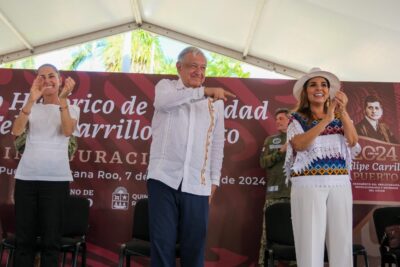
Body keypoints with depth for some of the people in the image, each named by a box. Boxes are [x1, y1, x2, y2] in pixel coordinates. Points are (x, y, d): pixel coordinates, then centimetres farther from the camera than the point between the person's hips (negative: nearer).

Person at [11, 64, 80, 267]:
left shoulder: (71, 109, 9)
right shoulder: (31, 108, 12)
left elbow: (67, 131, -11)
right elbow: (16, 131, -6)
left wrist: (63, 99, -19)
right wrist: (31, 100, -16)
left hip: (56, 179, -1)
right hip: (26, 177, 2)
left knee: (51, 238, 2)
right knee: (24, 237, 3)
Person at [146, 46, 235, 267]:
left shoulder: (215, 101, 12)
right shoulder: (166, 86, 7)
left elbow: (217, 144, 13)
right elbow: (163, 102, -19)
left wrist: (214, 180, 8)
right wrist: (204, 91, -24)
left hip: (197, 184, 2)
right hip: (164, 178, -2)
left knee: (195, 243, 6)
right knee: (163, 241, 2)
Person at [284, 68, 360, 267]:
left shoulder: (339, 117, 14)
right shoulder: (297, 118, 5)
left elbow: (353, 141, -2)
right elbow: (300, 144, -13)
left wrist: (343, 111, -14)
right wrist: (327, 119, -16)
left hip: (340, 185, 3)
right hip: (308, 185, -3)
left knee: (342, 242, 3)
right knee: (310, 243, -3)